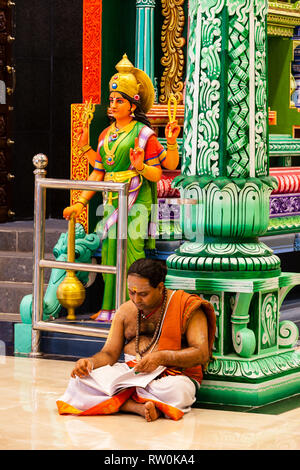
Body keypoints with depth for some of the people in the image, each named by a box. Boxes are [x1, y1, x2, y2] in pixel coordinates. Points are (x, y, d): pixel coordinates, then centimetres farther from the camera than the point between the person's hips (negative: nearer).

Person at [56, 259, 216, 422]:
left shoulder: (186, 307, -2)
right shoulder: (125, 311, 14)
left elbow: (202, 354, -9)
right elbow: (109, 353, 15)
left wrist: (162, 357, -22)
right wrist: (90, 362, -9)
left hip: (173, 374, -4)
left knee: (176, 391, -43)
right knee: (79, 380, -23)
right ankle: (138, 407, -31)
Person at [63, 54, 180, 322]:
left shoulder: (144, 133, -5)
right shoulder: (107, 135, 15)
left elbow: (164, 170, -9)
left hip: (136, 200, -6)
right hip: (112, 200, 6)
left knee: (131, 251, -11)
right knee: (110, 252, 5)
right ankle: (110, 308, 12)